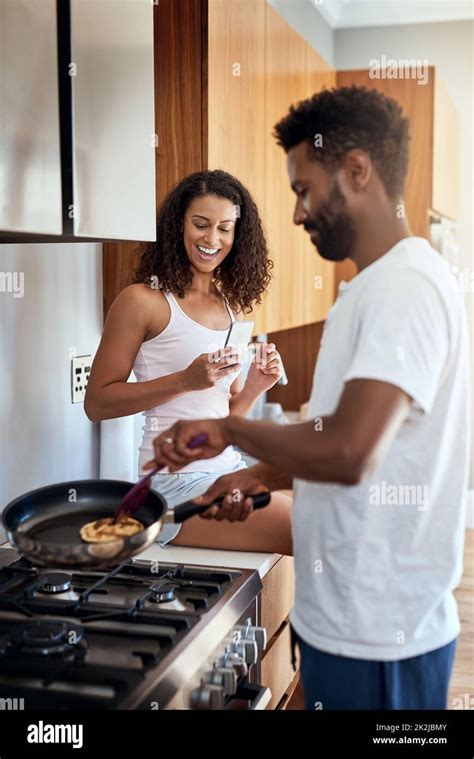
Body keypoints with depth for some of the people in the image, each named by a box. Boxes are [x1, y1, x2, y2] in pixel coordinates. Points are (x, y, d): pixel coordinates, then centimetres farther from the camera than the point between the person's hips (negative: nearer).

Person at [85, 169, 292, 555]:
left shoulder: (231, 306, 14)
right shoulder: (143, 300, -6)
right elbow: (97, 402, -8)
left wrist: (253, 387, -2)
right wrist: (185, 380, -17)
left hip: (230, 470, 7)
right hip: (177, 481, -7)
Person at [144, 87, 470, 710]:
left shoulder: (405, 286, -20)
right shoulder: (375, 286, 12)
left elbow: (349, 451, -31)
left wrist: (229, 429, -16)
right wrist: (263, 478, 9)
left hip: (376, 639, -9)